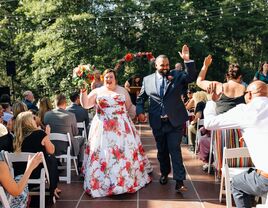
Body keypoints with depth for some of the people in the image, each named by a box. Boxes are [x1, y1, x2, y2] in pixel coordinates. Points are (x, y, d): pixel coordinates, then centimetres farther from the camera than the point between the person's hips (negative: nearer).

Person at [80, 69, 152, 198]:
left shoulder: (122, 90, 10)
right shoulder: (97, 91, 6)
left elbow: (130, 107, 16)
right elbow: (85, 104, 0)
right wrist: (83, 91, -13)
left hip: (122, 126, 1)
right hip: (103, 128, -1)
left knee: (125, 150, 1)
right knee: (103, 152, -3)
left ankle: (128, 179, 16)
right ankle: (105, 182, 9)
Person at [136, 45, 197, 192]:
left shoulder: (177, 76, 2)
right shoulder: (147, 80, 6)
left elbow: (192, 77, -14)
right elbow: (140, 98, 13)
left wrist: (187, 60, -25)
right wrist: (140, 111, -2)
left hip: (174, 121, -2)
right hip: (157, 123, 3)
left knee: (175, 150, -5)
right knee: (161, 150, 16)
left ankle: (179, 181, -2)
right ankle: (164, 173, 36)